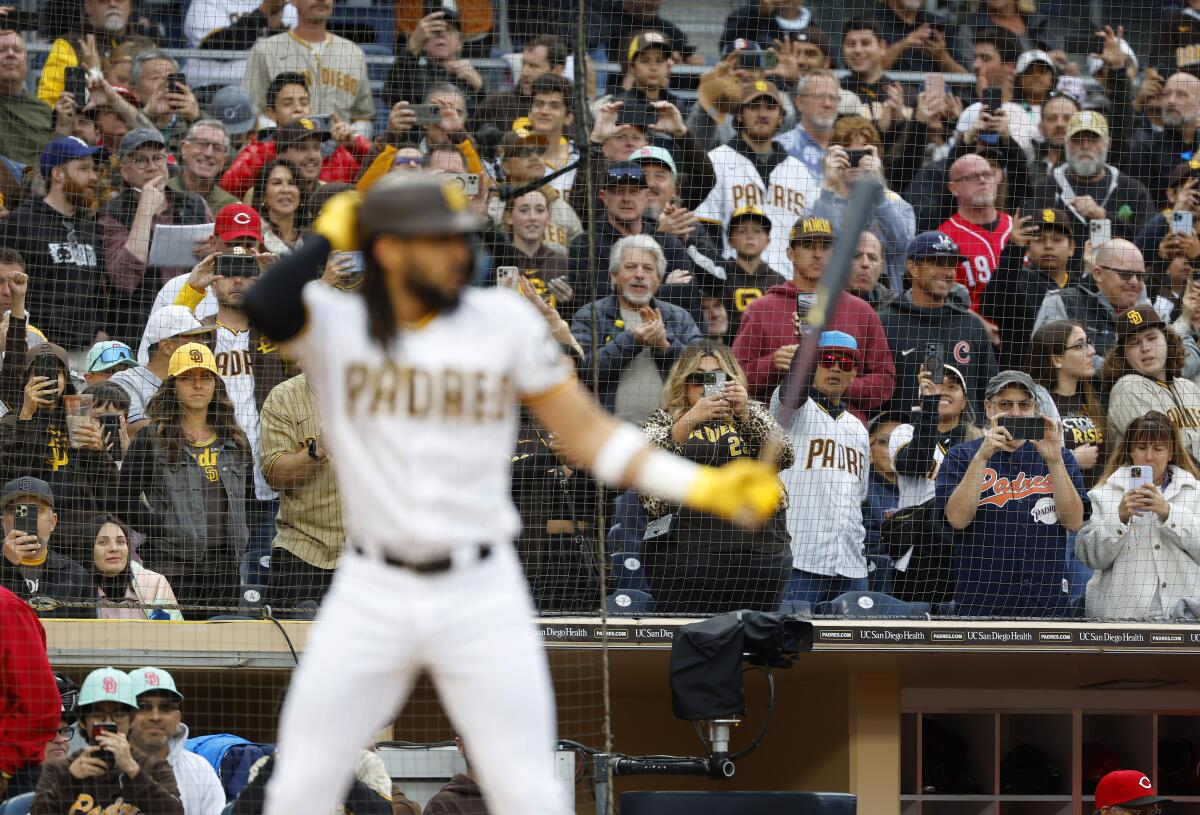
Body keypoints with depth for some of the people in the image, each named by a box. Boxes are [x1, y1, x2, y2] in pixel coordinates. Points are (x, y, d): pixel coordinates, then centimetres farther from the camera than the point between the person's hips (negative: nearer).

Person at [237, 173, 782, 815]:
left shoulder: (503, 322, -1)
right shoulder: (333, 324, -4)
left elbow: (588, 432, 2)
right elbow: (265, 309, -26)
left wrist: (704, 487, -8)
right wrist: (330, 236, -10)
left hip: (482, 593, 0)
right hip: (373, 591, 0)